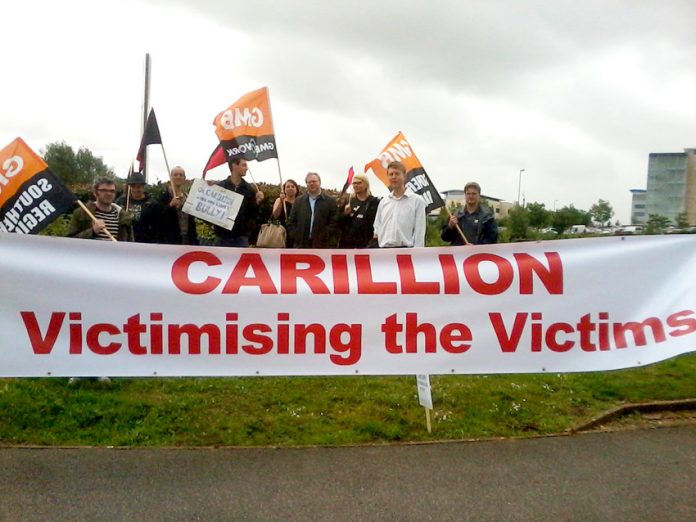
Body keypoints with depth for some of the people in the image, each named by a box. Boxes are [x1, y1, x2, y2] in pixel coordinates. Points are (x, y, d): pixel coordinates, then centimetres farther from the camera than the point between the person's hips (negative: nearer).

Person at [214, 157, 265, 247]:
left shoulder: (249, 189, 4)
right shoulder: (219, 186, -1)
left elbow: (253, 214, 3)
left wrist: (257, 202, -14)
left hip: (241, 237, 1)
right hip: (222, 237, -1)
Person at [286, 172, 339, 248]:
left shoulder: (330, 201, 4)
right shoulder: (299, 201, 14)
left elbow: (334, 223, -2)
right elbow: (291, 221, 12)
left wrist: (324, 237, -11)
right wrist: (295, 236, -2)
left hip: (322, 245, -2)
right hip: (301, 244, 3)